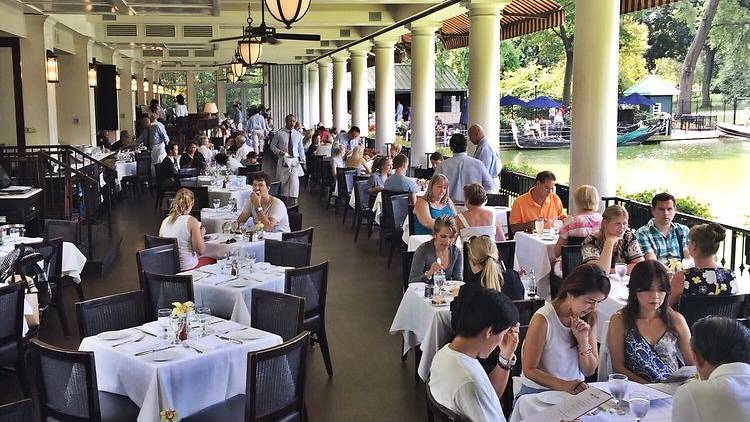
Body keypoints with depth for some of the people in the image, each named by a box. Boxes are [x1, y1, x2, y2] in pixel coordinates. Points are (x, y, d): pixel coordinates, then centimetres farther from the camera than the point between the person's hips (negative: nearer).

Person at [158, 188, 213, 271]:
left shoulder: (165, 222, 0)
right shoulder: (191, 221, -17)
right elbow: (200, 250, -17)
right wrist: (201, 235, 2)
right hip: (188, 267, -6)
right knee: (212, 260, 22)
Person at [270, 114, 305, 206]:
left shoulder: (298, 135, 8)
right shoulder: (279, 134, 0)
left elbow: (300, 149, 17)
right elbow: (272, 145, 6)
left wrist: (303, 159, 7)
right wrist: (279, 152, -11)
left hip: (295, 160, 1)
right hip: (283, 160, -1)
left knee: (294, 180, -14)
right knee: (283, 181, 3)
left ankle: (293, 201, -10)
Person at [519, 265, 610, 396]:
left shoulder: (590, 317, 1)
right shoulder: (543, 319, -17)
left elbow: (589, 371, 4)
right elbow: (529, 370, -13)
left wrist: (583, 340, -13)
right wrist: (564, 385, -27)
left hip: (576, 390, 5)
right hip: (539, 391, -4)